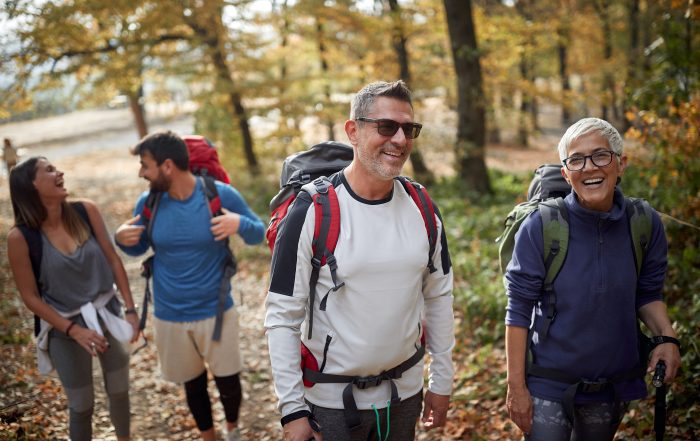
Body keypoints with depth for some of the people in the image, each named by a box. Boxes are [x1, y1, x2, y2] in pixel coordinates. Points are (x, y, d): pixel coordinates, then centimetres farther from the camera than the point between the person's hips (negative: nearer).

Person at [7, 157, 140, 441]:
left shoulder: (86, 210, -11)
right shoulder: (20, 237, -19)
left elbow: (113, 260, -3)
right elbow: (30, 297, -12)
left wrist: (130, 309, -6)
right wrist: (73, 330, -16)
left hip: (107, 313, 3)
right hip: (66, 326, -3)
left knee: (119, 391, 19)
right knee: (82, 404, 12)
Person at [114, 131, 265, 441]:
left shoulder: (221, 194, -15)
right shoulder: (147, 203, -7)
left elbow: (258, 235, -5)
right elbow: (139, 248, 9)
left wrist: (240, 224, -28)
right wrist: (122, 239, -14)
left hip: (216, 312, -2)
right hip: (169, 317, 2)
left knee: (227, 381, 12)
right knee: (193, 384, 18)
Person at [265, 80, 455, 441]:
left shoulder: (422, 209, -2)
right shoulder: (311, 212, -16)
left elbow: (439, 297, 7)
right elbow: (282, 316, -13)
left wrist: (442, 382, 9)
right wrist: (292, 410, -14)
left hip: (406, 391, 4)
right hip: (331, 399, -4)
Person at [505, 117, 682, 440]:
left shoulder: (645, 225, -8)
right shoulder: (540, 227, -17)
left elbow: (647, 294, 6)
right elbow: (519, 310, -12)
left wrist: (666, 336, -12)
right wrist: (516, 385, -11)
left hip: (615, 386, 4)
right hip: (549, 388, -3)